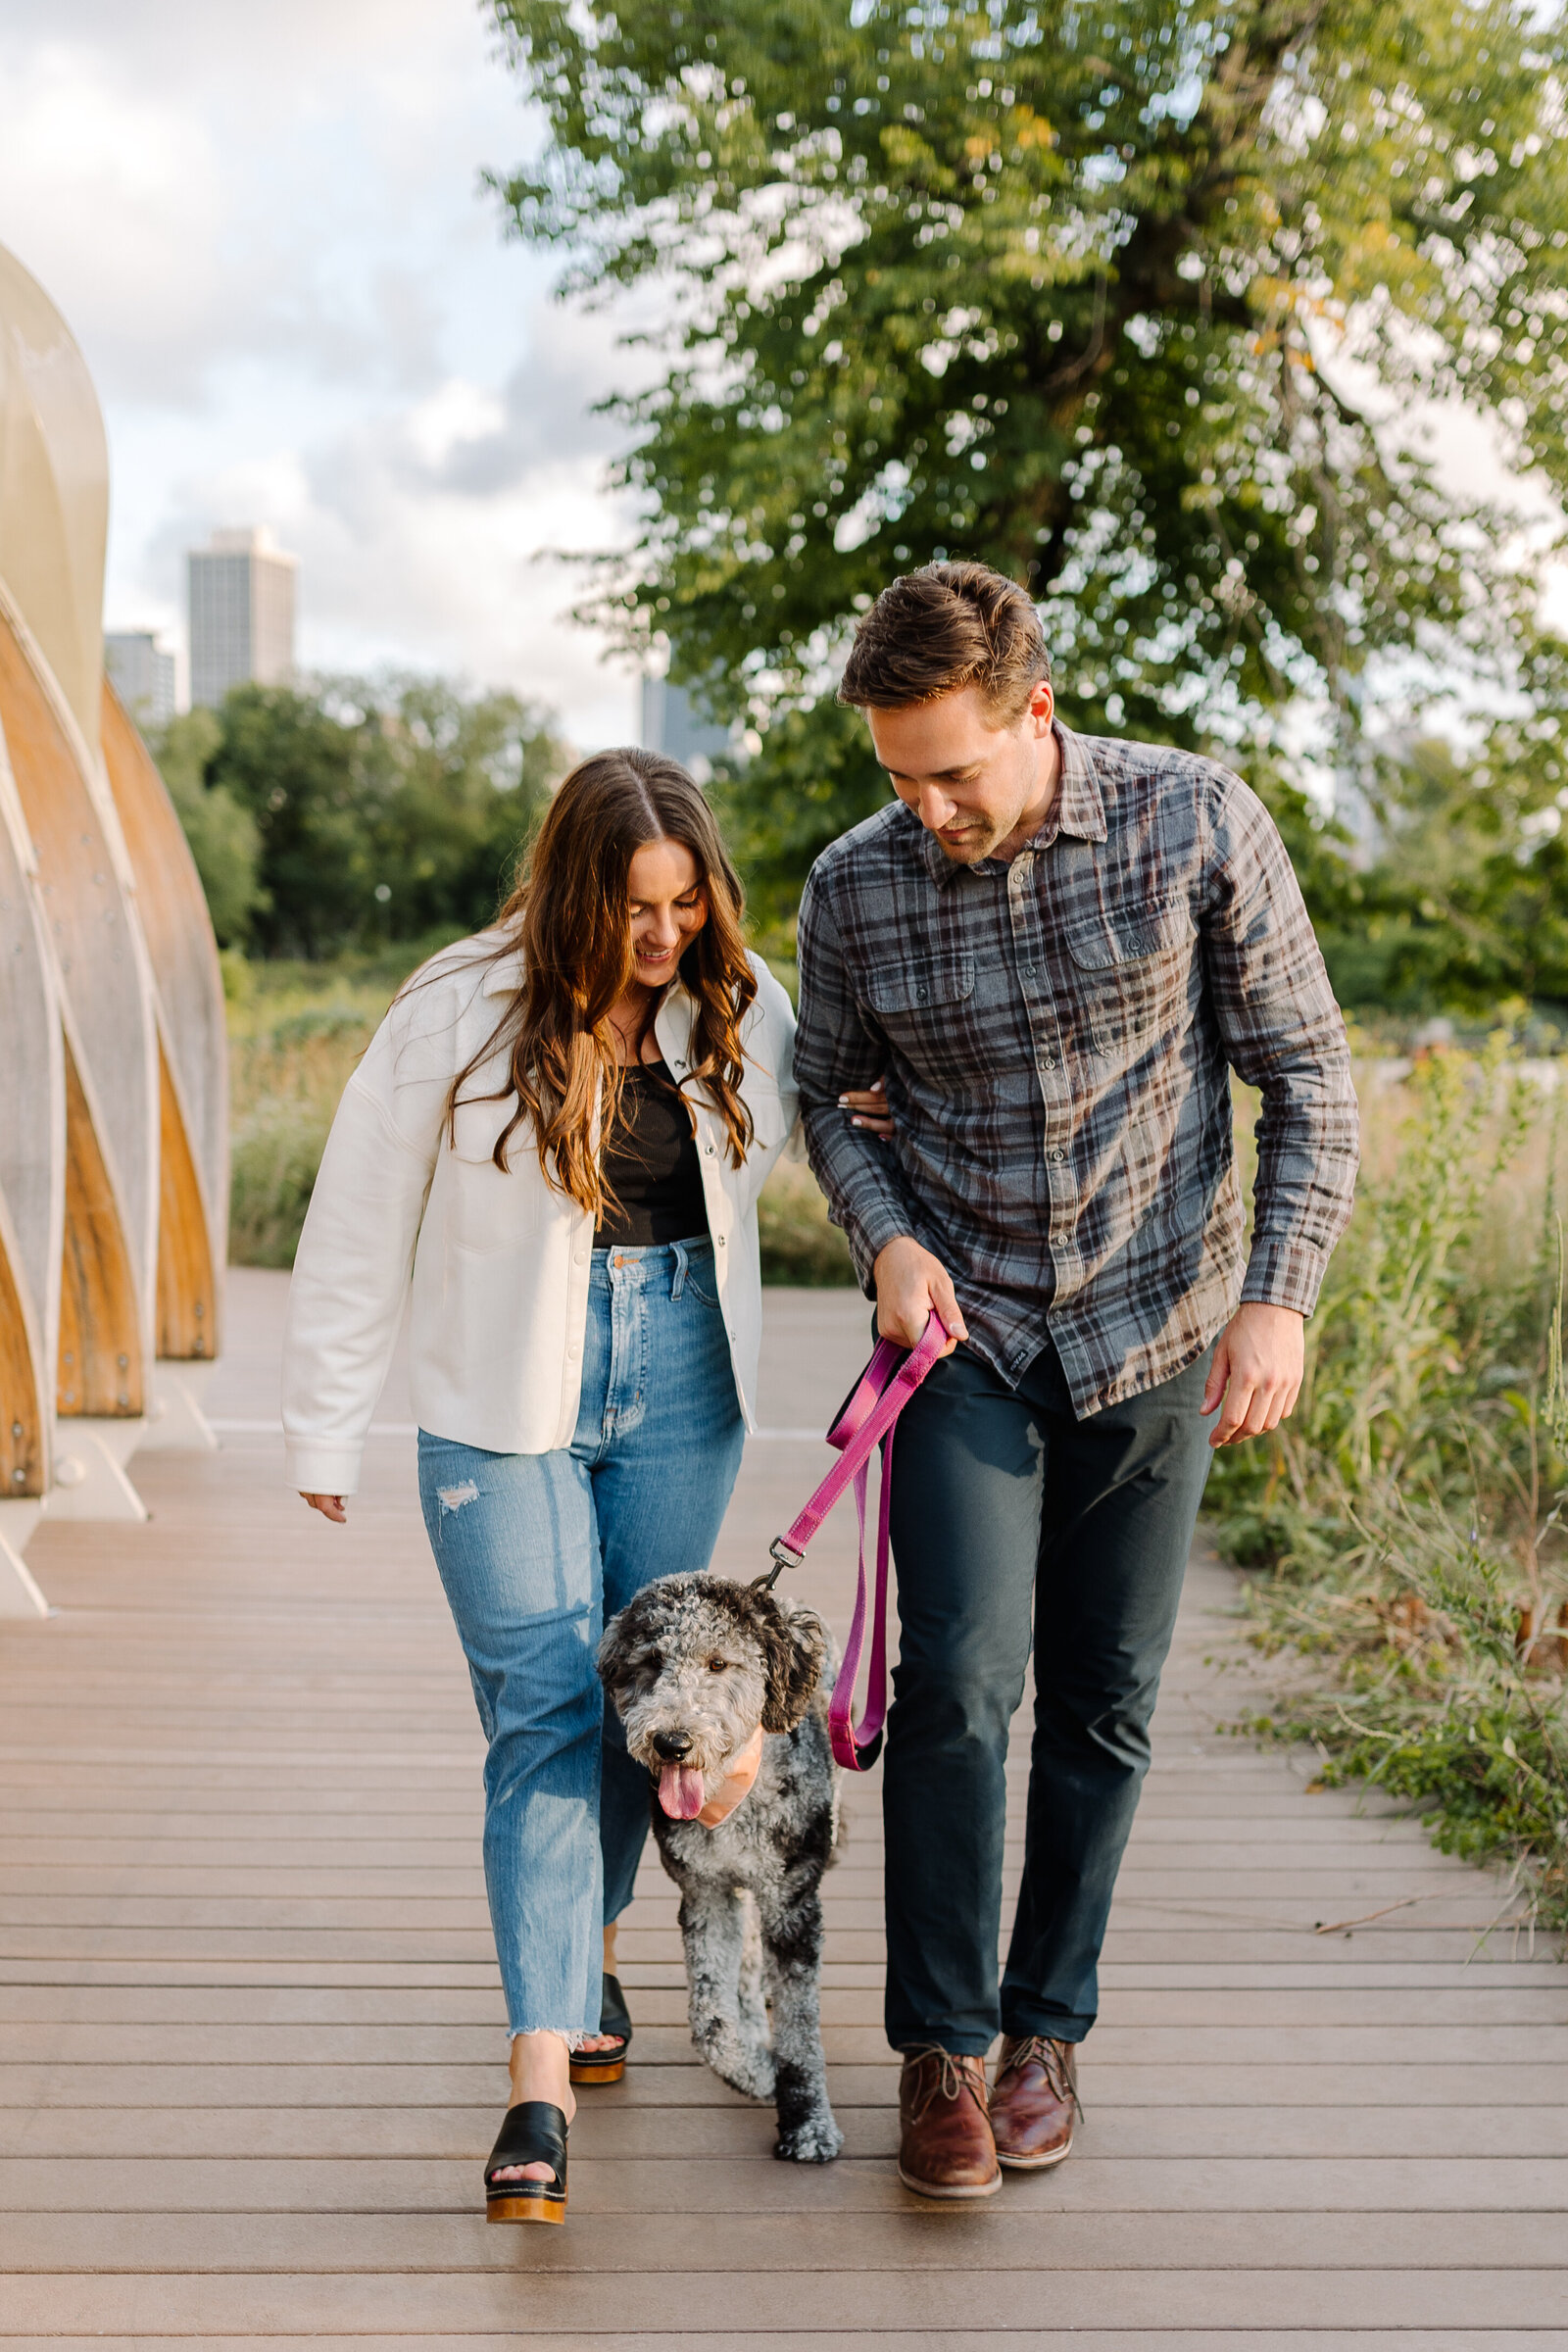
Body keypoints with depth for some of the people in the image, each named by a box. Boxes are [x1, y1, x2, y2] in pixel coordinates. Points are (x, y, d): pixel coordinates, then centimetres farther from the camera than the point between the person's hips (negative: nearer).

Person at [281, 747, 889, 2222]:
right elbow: (359, 1230, -5)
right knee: (543, 1706, -9)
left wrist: (860, 1114, 0)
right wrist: (326, 1432, -1)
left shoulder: (739, 1003, -1)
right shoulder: (458, 1018, -13)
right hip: (507, 1399, -3)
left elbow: (784, 1120, 23)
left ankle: (586, 1945, 36)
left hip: (681, 1387, 4)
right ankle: (544, 2078, -8)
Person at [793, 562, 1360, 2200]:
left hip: (1155, 1330, 0)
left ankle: (1048, 2022, 25)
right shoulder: (856, 887, -8)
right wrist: (886, 1235, -10)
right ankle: (940, 2044, 4)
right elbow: (826, 1093, 9)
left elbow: (1307, 1076, -5)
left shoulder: (1196, 823, -12)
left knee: (1104, 1701, 7)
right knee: (959, 1673, -11)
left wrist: (1278, 1294, -14)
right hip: (964, 1331, 0)